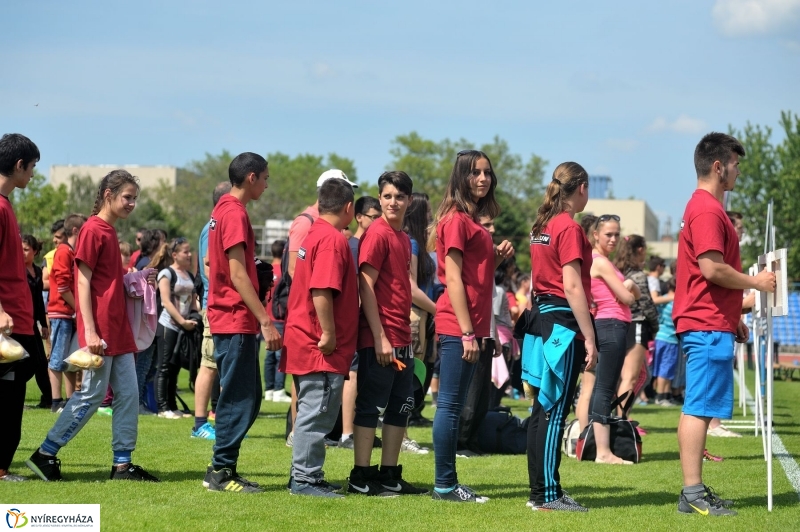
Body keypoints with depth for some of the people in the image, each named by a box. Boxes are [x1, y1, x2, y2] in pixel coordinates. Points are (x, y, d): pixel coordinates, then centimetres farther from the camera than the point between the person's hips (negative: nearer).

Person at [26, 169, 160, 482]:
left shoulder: (110, 231, 17)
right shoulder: (93, 230, -10)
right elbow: (83, 282, -15)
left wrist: (138, 279, 9)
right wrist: (90, 331, -20)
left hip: (118, 329, 9)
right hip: (101, 331, -9)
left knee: (128, 393, 6)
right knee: (91, 394, -5)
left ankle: (123, 463, 10)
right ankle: (45, 455, 4)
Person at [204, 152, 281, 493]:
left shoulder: (223, 210, 15)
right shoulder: (235, 213, -15)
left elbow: (209, 261, 24)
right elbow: (237, 273, -20)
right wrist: (266, 320, -22)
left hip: (227, 318, 10)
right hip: (237, 320, -10)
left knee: (243, 397, 13)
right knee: (240, 398, -7)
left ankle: (223, 468, 15)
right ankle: (221, 471, -4)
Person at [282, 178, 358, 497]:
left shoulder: (313, 235, 15)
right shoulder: (333, 240, -14)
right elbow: (321, 290, -24)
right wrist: (328, 333, -20)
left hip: (305, 342, 10)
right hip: (322, 348, -10)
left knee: (312, 412, 15)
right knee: (318, 413, -5)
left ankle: (306, 476, 21)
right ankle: (305, 479, -3)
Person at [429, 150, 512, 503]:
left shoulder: (471, 220, 17)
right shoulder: (456, 219, -10)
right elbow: (453, 278, -15)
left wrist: (497, 257, 5)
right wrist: (467, 332, -18)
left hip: (470, 325, 10)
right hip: (457, 326, -10)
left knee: (453, 406, 11)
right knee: (450, 405, -6)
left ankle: (448, 483, 16)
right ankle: (444, 485, -2)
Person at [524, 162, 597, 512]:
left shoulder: (542, 226, 14)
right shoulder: (570, 228, -13)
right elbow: (572, 287, -17)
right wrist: (589, 337, -17)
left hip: (542, 315, 9)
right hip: (564, 322, -9)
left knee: (543, 409, 11)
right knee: (554, 412, -6)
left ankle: (539, 491, 15)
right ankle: (549, 494, -4)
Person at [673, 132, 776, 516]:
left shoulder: (706, 207, 20)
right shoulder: (707, 210, -14)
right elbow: (712, 268, -22)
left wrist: (734, 318, 23)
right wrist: (755, 282, -9)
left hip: (710, 325, 11)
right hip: (708, 326, -11)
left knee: (698, 408, 10)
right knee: (699, 408, -9)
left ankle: (694, 491, 14)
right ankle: (693, 493, -8)